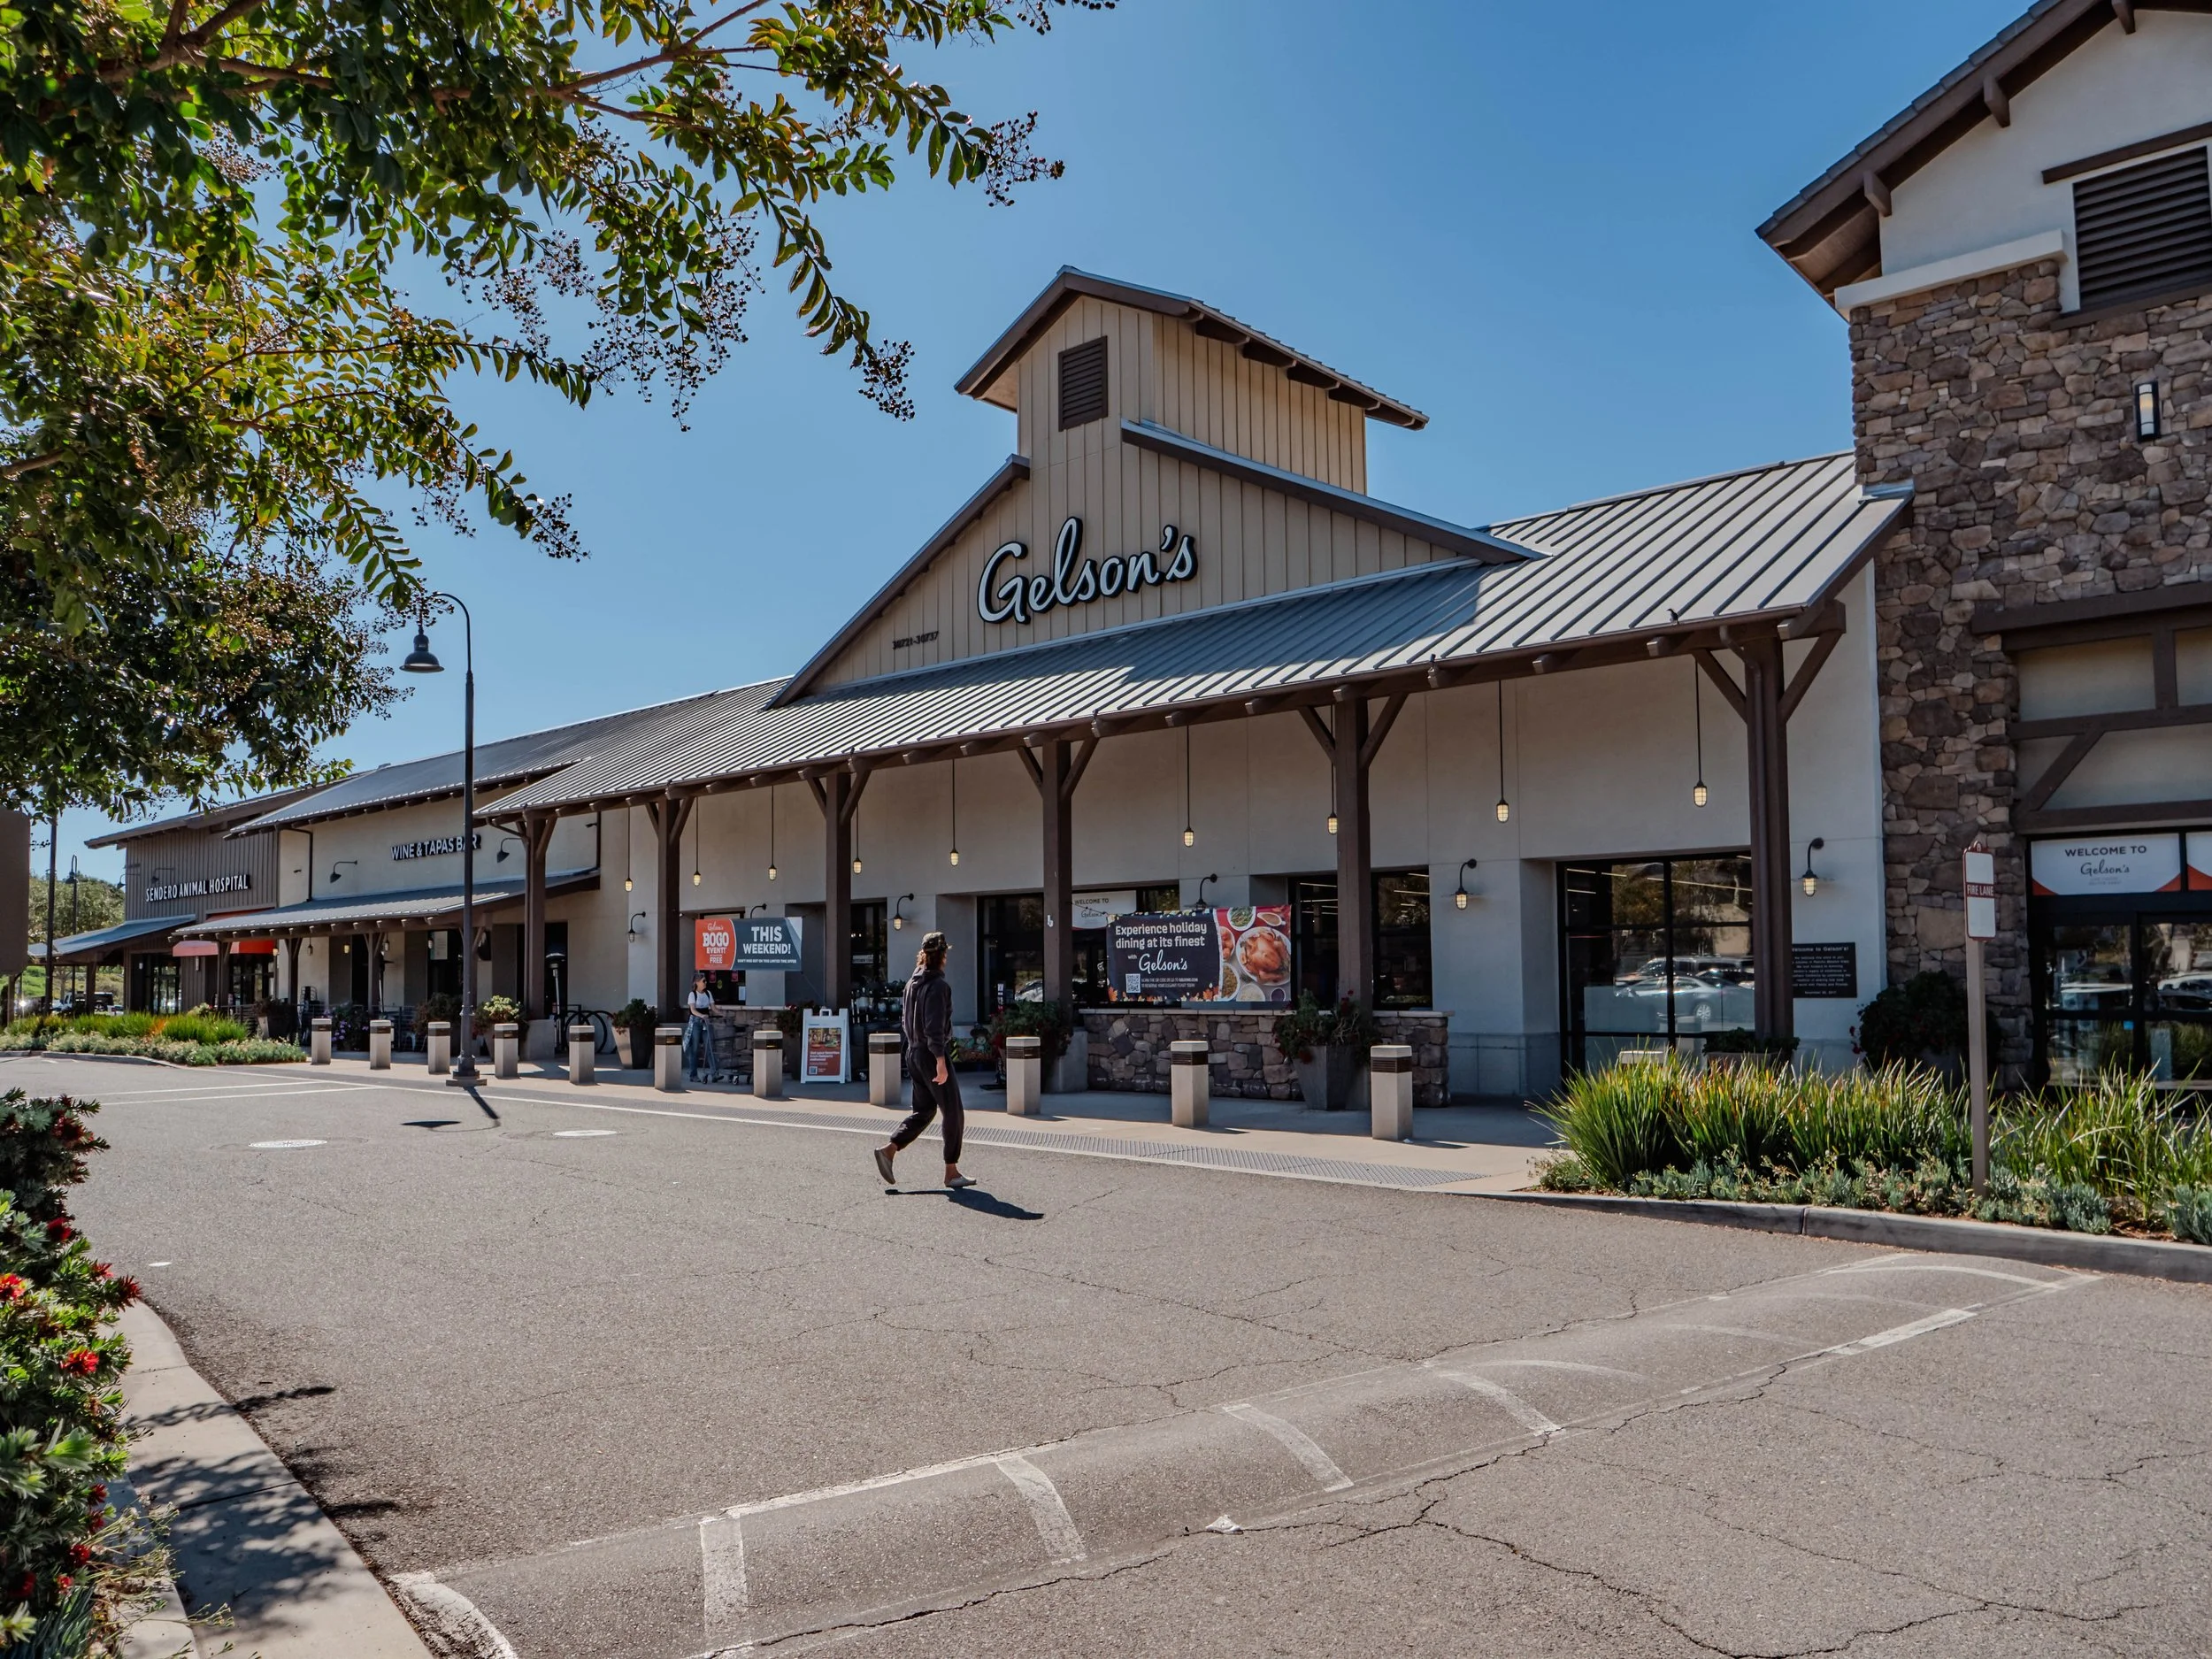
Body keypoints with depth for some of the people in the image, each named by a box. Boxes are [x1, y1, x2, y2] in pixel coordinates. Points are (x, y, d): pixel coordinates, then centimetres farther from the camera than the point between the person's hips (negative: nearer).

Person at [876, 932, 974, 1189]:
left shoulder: (912, 983, 11)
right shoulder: (937, 985, -16)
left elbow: (904, 1020, 16)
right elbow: (934, 1026, -22)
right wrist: (940, 1060, -23)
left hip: (914, 1053, 9)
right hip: (932, 1054, -9)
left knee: (922, 1110, 16)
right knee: (953, 1112, 1)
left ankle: (889, 1150, 1)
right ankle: (951, 1171, 4)